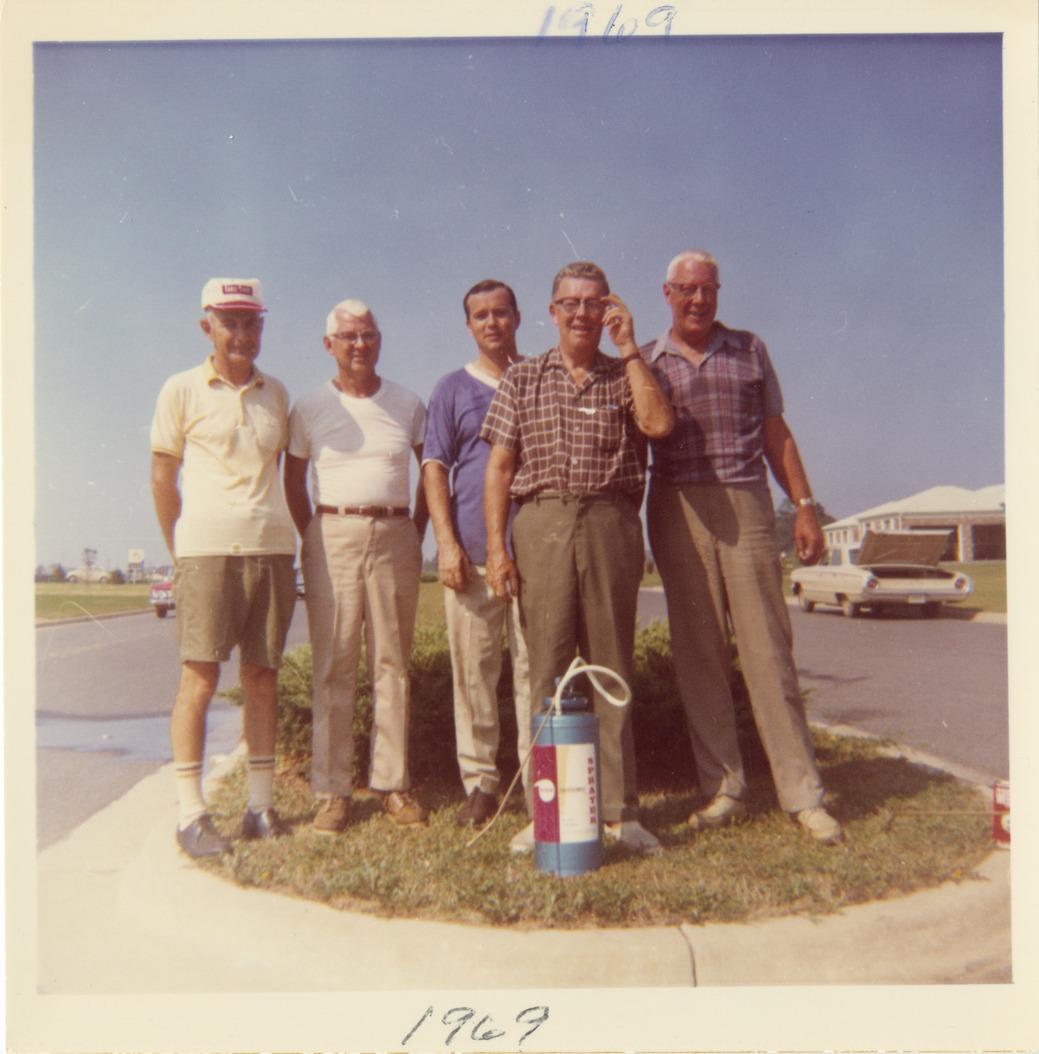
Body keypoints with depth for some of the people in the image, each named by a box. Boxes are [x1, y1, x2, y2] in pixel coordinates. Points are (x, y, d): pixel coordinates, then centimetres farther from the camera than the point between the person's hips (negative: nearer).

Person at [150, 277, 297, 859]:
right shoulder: (182, 390, 4)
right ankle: (191, 812, 4)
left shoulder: (276, 393, 14)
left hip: (274, 548, 4)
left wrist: (281, 535, 13)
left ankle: (263, 804, 16)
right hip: (209, 549, -4)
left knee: (263, 674, 7)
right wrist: (180, 551, 3)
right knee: (200, 677, -4)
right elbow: (162, 477, 5)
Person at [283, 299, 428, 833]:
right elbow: (293, 480, 11)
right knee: (333, 665, -1)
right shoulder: (309, 407, 6)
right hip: (333, 537, -1)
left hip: (394, 537, 2)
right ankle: (332, 791, 6)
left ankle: (392, 783, 12)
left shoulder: (407, 404, 9)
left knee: (392, 664, 4)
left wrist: (416, 532, 7)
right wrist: (313, 538, 3)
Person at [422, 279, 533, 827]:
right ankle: (480, 781, 14)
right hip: (472, 554, 0)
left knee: (535, 669, 0)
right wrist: (447, 543, -6)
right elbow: (434, 467, 5)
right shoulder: (452, 388, 11)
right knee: (473, 671, 3)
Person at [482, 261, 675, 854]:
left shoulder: (625, 377, 13)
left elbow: (659, 423, -9)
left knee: (612, 669, 3)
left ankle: (621, 811, 11)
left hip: (611, 527, 0)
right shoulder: (522, 379, 13)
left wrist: (629, 345, -3)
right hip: (541, 525, 0)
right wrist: (497, 547, -2)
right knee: (548, 670, 2)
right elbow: (500, 466, 7)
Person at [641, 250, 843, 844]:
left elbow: (777, 435, 12)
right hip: (677, 510, 1)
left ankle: (804, 794, 3)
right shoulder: (645, 361, 11)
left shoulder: (749, 349, 13)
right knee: (698, 655, 2)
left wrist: (805, 506, 4)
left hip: (746, 505, 0)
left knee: (769, 649, -4)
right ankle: (724, 790, 12)